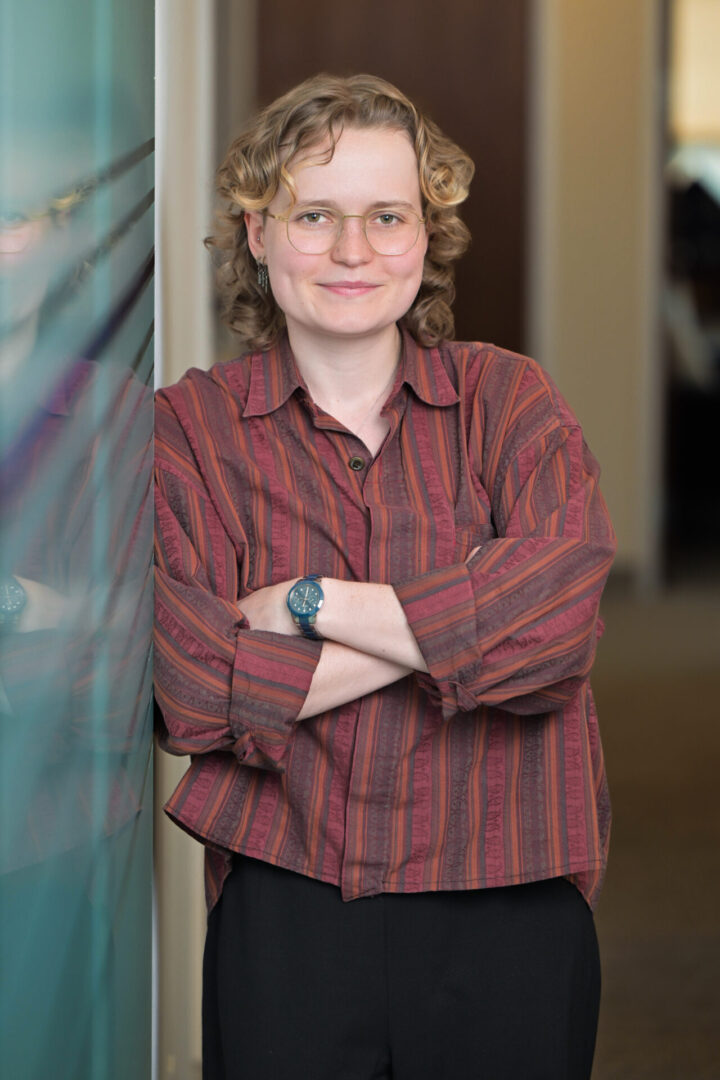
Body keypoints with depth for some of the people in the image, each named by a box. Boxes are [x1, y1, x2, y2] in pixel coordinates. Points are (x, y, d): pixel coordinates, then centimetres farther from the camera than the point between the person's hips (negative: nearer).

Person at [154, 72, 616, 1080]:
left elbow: (555, 625, -14)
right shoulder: (190, 427, 1)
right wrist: (454, 627, -12)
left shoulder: (509, 399, 3)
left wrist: (311, 602, -12)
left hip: (507, 914, 1)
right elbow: (192, 691, -13)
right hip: (283, 917, -1)